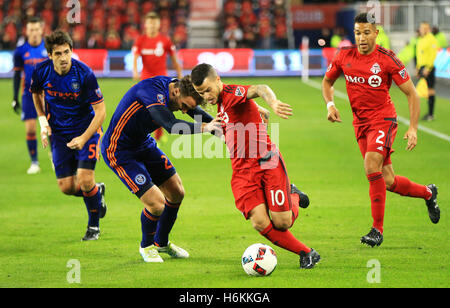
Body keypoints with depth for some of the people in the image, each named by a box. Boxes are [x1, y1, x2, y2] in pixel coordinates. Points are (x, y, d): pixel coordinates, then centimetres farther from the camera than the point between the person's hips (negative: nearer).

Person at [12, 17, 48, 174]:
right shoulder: (20, 51, 0)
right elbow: (17, 75, 5)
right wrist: (15, 98, 3)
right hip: (29, 95, 0)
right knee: (30, 128, -5)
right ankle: (34, 162, 5)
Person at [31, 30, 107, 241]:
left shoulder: (84, 74, -23)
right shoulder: (42, 71, -12)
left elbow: (100, 112, -18)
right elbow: (36, 92, 13)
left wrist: (83, 138, -28)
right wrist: (42, 120, 2)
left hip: (86, 129, -3)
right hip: (58, 133, 3)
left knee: (85, 180, -16)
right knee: (66, 187, -2)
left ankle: (94, 226, 10)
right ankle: (97, 192, 32)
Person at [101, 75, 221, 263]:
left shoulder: (175, 90, -7)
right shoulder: (153, 90, -33)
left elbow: (197, 113, 8)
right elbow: (172, 126, -44)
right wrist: (203, 128, -47)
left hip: (144, 145, 9)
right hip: (118, 152, -9)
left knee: (176, 193, 13)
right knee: (156, 204, -14)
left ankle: (161, 242, 36)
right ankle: (146, 246, 16)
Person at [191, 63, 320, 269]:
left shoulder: (231, 94, -13)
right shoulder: (220, 103, 14)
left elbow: (259, 89, -37)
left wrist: (273, 102, -56)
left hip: (267, 162, -7)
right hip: (242, 171, 7)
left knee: (282, 223, -9)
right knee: (260, 223, -14)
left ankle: (293, 198, 26)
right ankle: (306, 253, 4)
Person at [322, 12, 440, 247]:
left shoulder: (387, 59, -14)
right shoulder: (344, 56, -2)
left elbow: (411, 94, -8)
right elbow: (327, 81, 16)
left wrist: (413, 128, -14)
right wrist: (330, 104, -3)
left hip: (383, 119, -5)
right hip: (360, 122, 5)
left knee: (371, 166, -26)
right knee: (388, 182, 7)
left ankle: (377, 229, -18)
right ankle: (427, 193, 37)